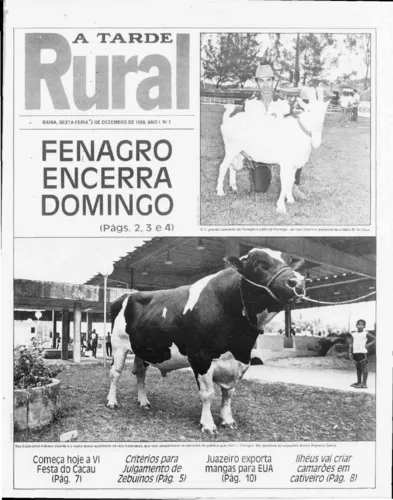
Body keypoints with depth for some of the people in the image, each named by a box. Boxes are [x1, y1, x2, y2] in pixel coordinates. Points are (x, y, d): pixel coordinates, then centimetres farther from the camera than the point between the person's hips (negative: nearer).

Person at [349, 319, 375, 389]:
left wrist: (368, 344, -10)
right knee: (358, 368, 13)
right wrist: (350, 352, 8)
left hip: (362, 352, -6)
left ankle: (364, 384, -8)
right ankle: (359, 382, 22)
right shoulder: (353, 334, 13)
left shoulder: (366, 334, -3)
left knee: (363, 368, -7)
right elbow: (351, 344, 14)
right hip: (355, 352, 6)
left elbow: (374, 338, -11)